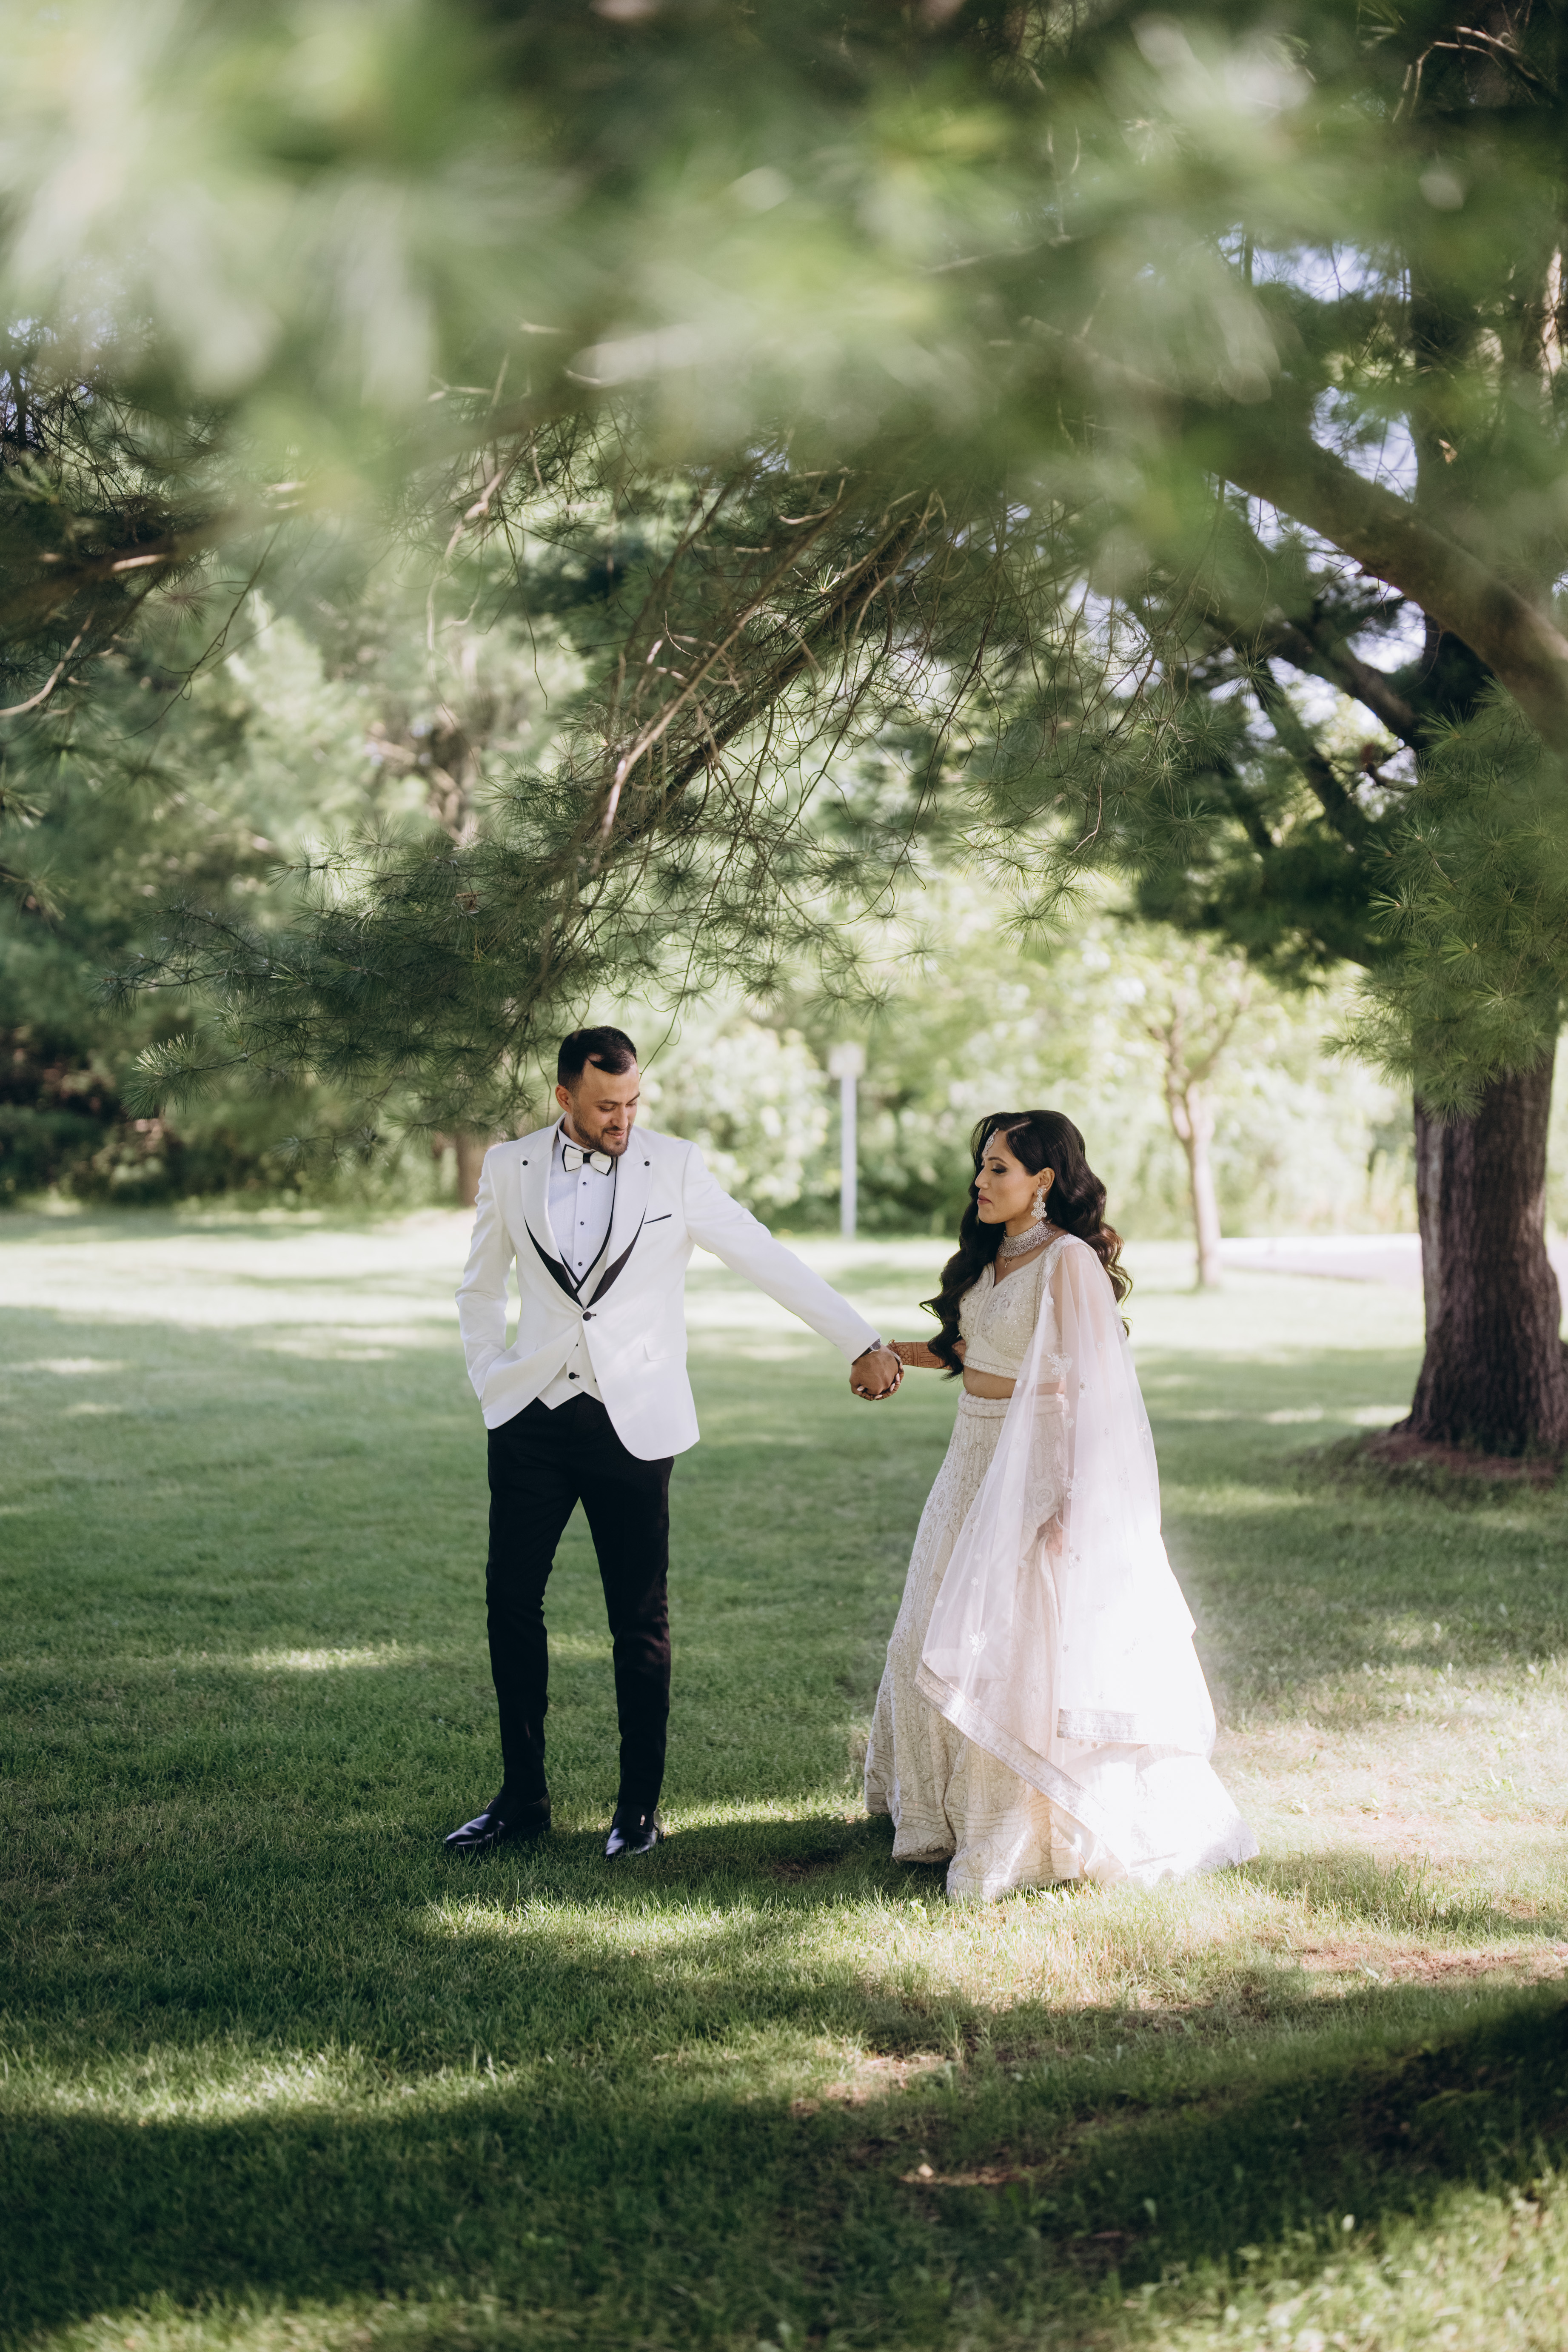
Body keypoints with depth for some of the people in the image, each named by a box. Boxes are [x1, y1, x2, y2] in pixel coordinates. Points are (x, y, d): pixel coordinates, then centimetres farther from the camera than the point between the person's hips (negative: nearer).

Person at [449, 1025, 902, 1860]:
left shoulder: (674, 1167, -2)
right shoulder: (509, 1167, 5)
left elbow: (768, 1260, 1)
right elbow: (480, 1287, 18)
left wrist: (863, 1344, 1)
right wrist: (490, 1381, 7)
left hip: (632, 1423, -2)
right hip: (531, 1417, 2)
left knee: (640, 1619, 1)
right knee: (511, 1602, 4)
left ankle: (639, 1805, 14)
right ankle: (522, 1797, 17)